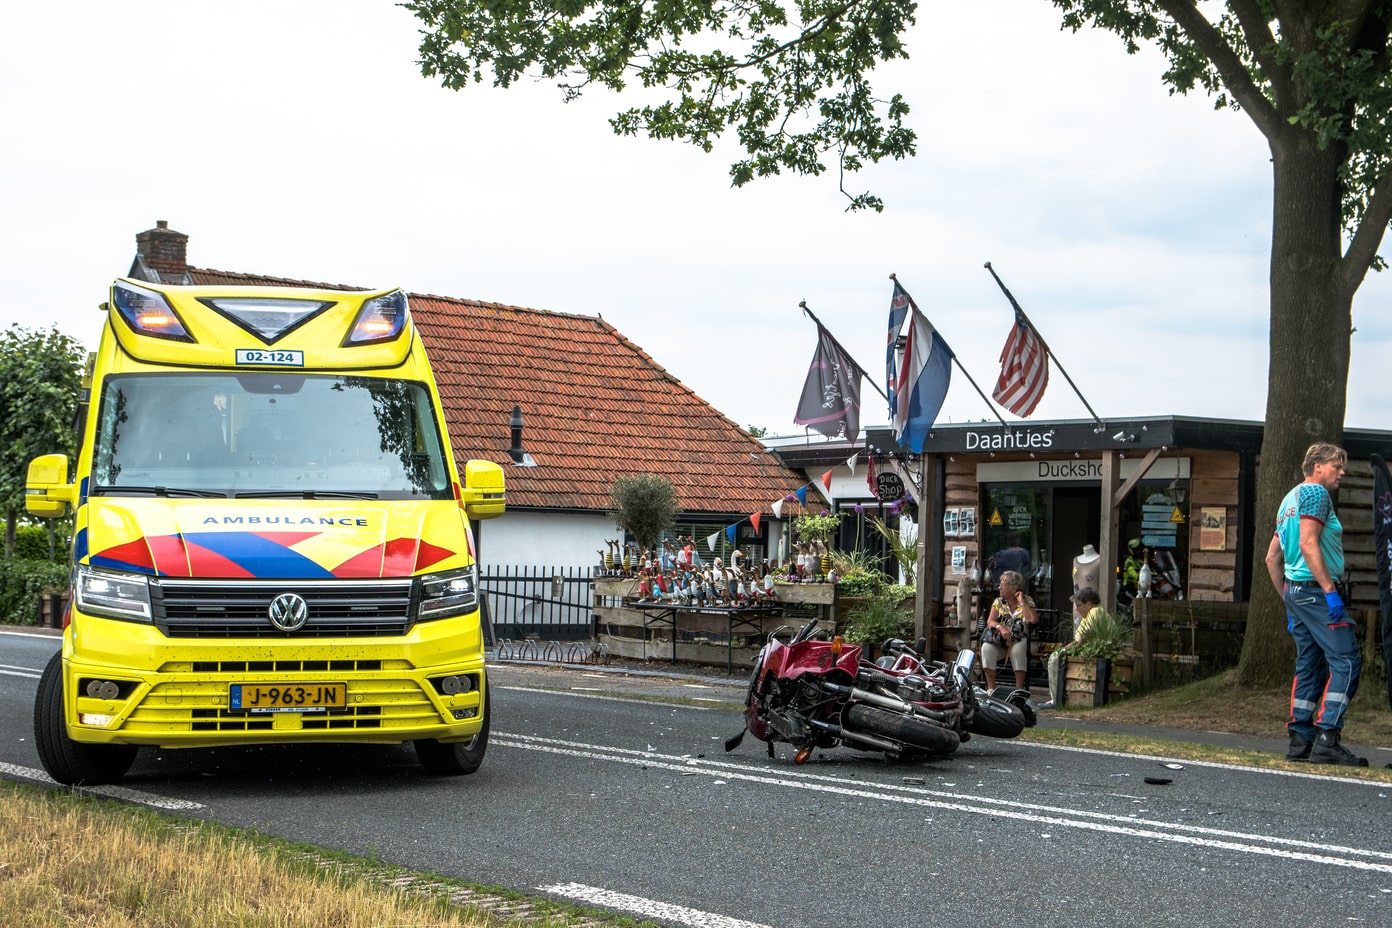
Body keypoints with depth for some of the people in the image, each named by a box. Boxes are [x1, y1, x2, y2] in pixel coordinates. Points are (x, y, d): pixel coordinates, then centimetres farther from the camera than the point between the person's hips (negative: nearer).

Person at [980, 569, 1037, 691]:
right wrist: (1001, 628, -22)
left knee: (1017, 650, -37)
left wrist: (1022, 602, -8)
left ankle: (1019, 688, -31)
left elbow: (1033, 620, -13)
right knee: (987, 648, -29)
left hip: (1019, 640, -2)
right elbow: (990, 621, -1)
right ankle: (991, 687, -26)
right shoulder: (998, 602, 14)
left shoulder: (1027, 601, 6)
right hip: (999, 640, 2)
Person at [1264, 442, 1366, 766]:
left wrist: (1288, 600, 23)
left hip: (1295, 590, 10)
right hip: (1315, 589, -10)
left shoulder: (1290, 499, 21)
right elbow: (1308, 544, -19)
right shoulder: (1315, 492, -7)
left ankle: (1300, 740, 9)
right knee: (1345, 663, -10)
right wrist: (1330, 590, -21)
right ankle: (1327, 740, -16)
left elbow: (1272, 558, 22)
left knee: (1310, 666, 11)